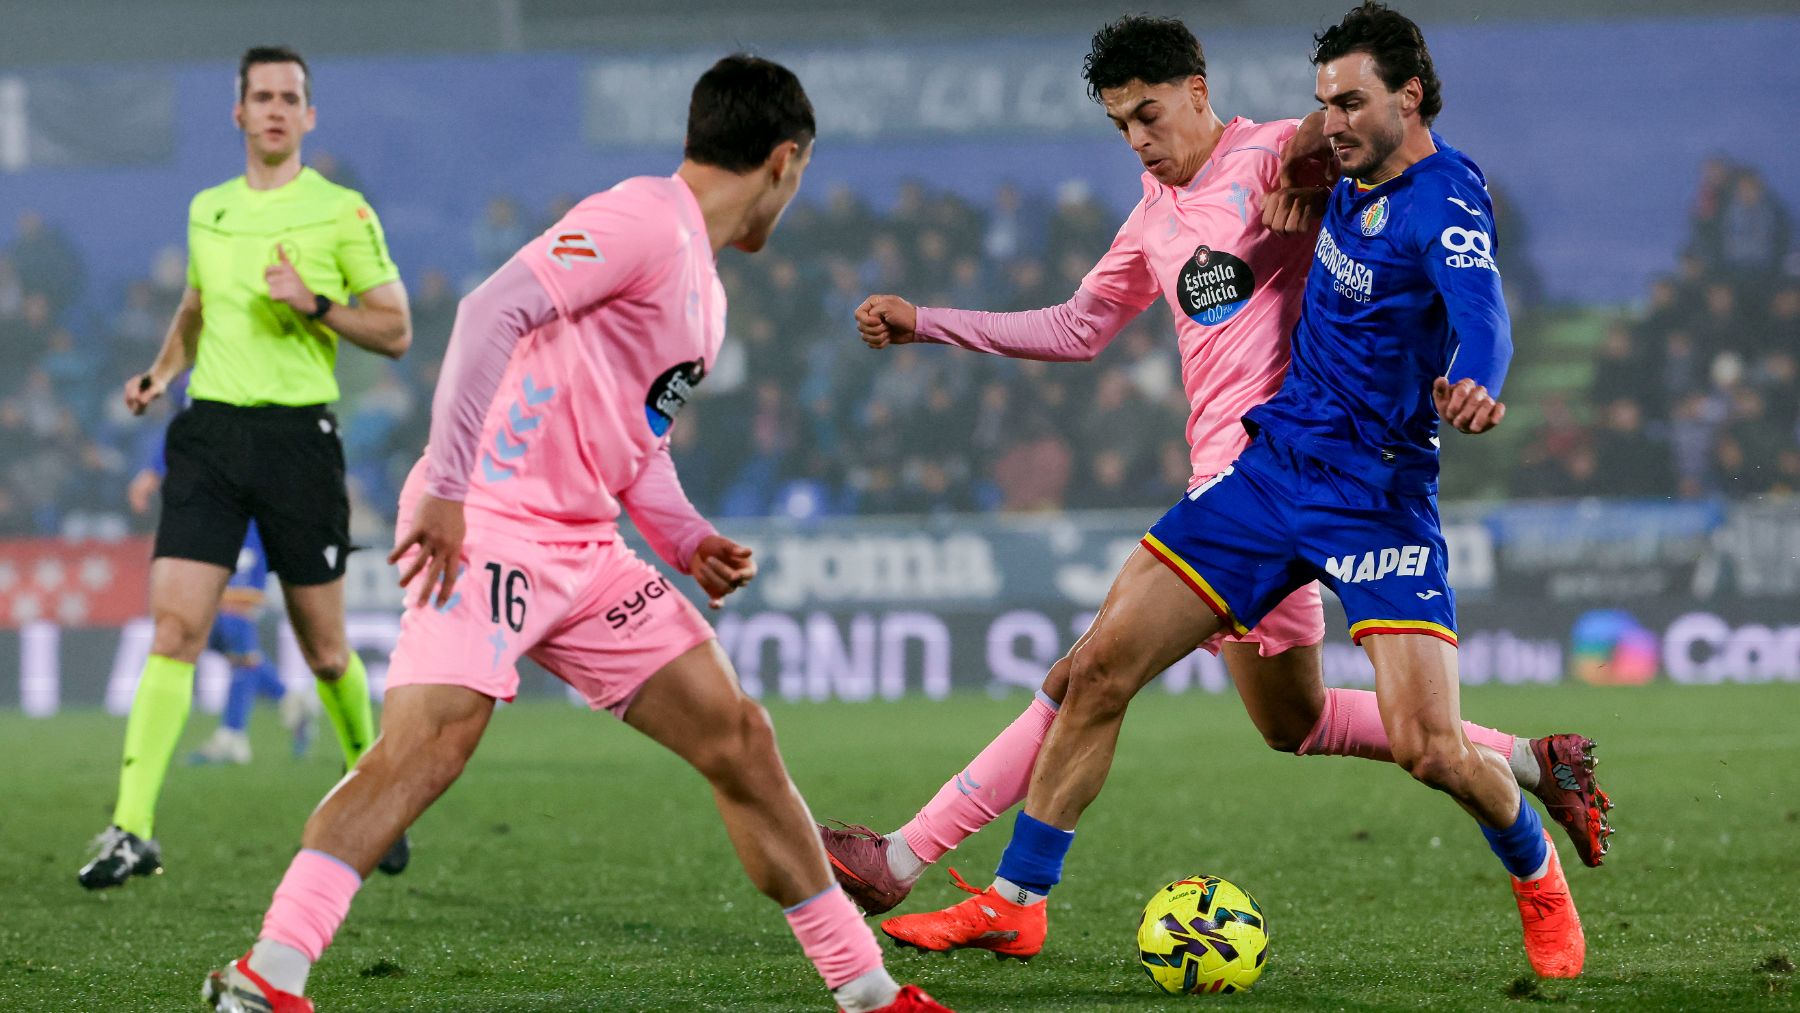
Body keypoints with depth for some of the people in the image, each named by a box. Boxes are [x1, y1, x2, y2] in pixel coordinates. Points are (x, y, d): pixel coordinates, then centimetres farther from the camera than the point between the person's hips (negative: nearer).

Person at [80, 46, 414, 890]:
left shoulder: (343, 212, -1)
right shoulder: (207, 211, 13)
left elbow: (394, 330, 0)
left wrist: (315, 303, -14)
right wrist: (163, 368, 11)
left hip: (299, 432, -3)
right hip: (210, 430, 3)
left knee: (322, 646, 5)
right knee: (174, 626, -11)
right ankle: (133, 828, -14)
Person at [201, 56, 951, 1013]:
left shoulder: (701, 283, 20)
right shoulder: (643, 220, -11)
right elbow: (491, 312, -21)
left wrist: (688, 543, 12)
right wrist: (445, 488, -25)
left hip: (585, 547, 9)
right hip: (489, 524, -9)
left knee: (739, 738, 7)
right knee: (430, 738, -26)